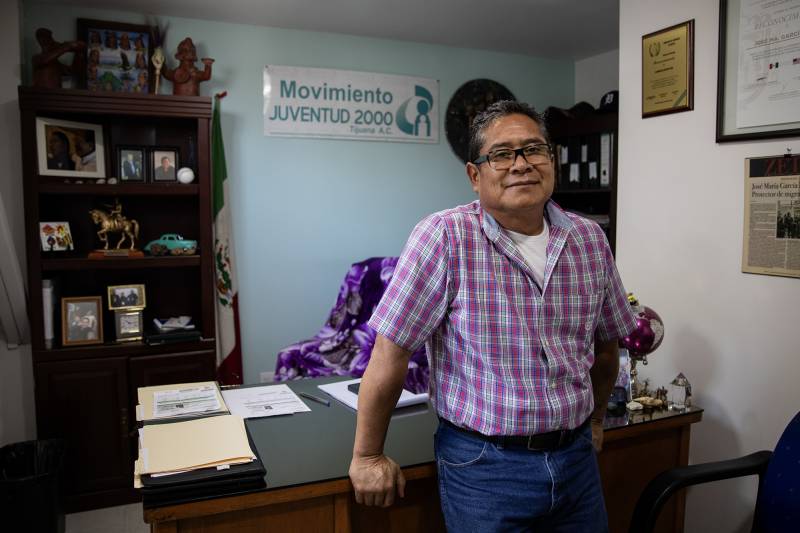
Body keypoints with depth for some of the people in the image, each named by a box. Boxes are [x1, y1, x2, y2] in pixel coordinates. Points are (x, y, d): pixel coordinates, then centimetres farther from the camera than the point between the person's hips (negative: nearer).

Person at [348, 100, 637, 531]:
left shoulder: (590, 239, 0)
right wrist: (367, 457, -9)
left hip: (577, 456, 5)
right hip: (484, 464, -4)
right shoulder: (444, 237, -17)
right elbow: (392, 351, -15)